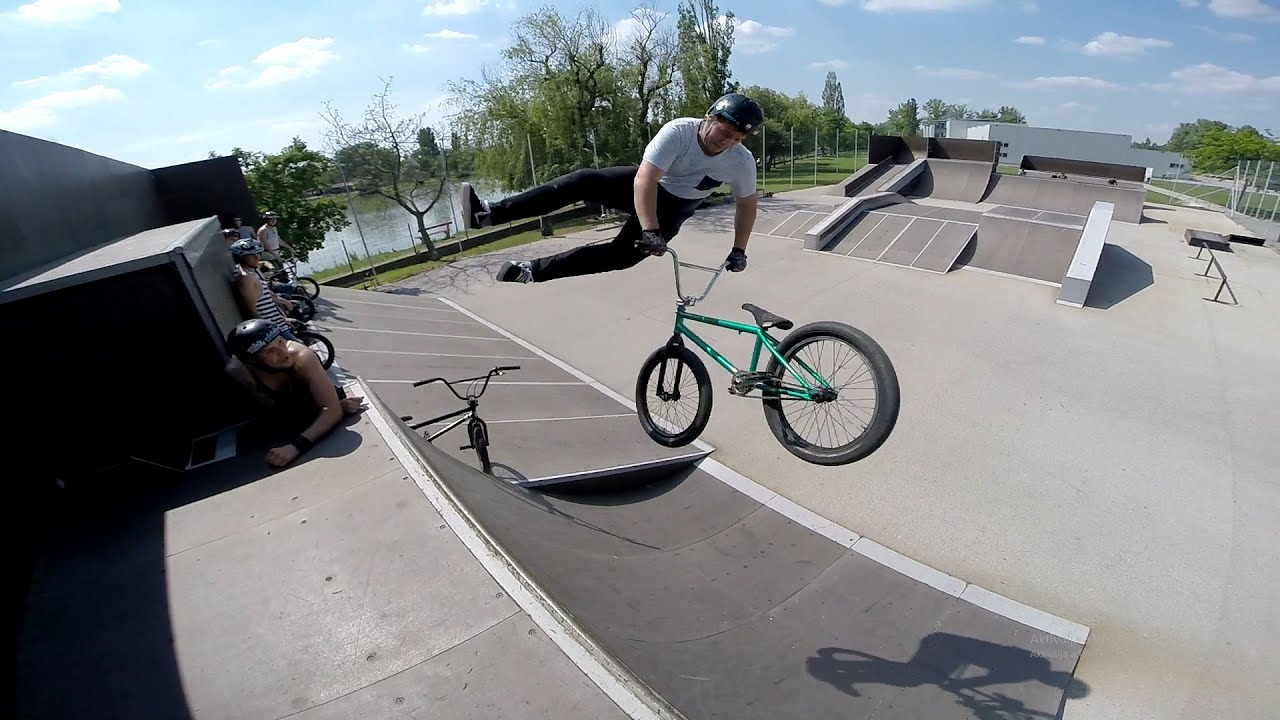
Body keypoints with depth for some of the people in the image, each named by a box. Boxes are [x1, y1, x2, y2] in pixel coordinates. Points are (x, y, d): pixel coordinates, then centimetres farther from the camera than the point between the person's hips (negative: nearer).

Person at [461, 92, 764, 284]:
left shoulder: (742, 162, -18)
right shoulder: (678, 132, -26)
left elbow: (747, 203, -1)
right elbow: (645, 180, -36)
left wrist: (739, 250, -5)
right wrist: (650, 232, -45)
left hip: (672, 207, 1)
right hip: (645, 184, 0)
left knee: (624, 253, -23)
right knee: (582, 181, -25)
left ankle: (532, 271, -22)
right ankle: (490, 213, -29)